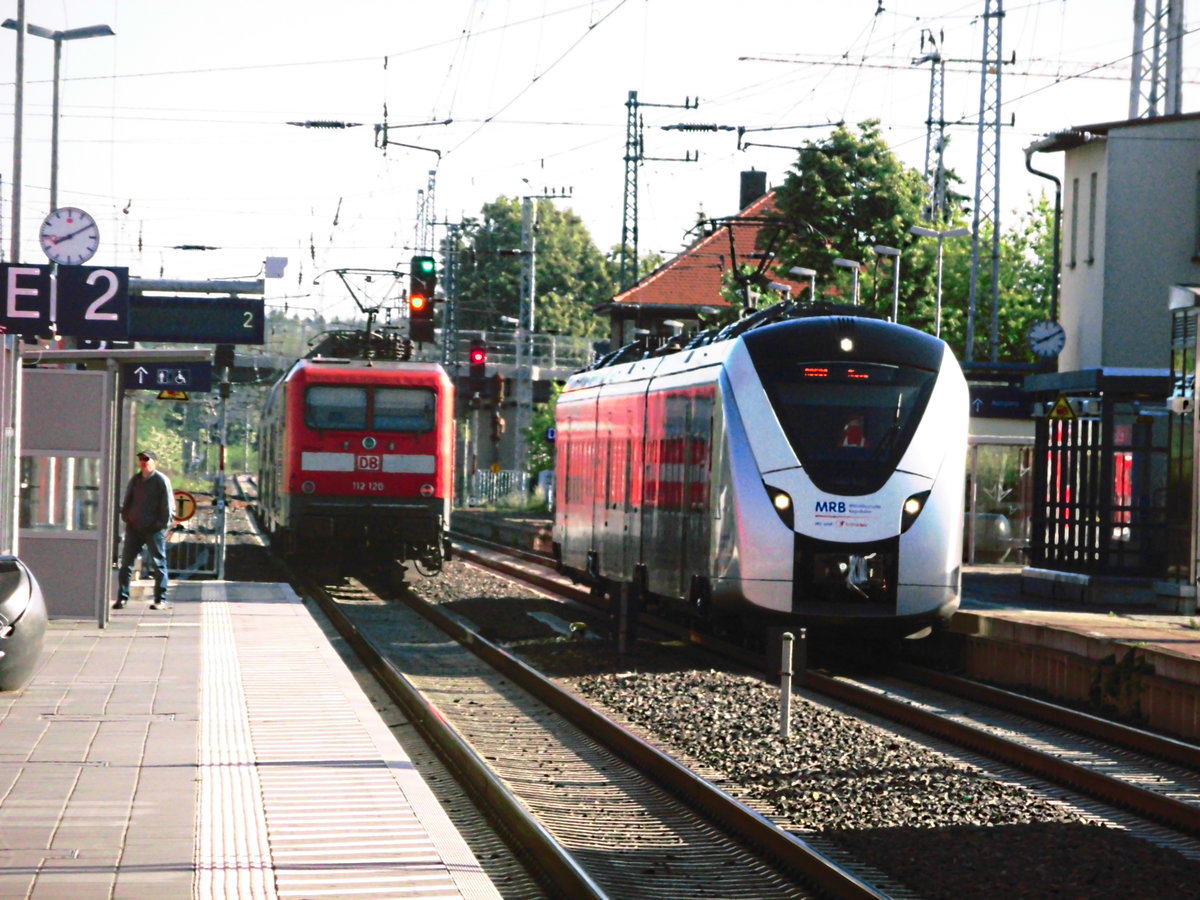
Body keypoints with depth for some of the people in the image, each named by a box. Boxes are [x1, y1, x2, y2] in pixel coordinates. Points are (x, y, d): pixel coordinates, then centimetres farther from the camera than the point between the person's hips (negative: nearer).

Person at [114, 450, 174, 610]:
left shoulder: (161, 480, -3)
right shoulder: (135, 480, 14)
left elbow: (168, 506, -6)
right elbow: (127, 501, 22)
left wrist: (162, 525, -11)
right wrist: (125, 517, 8)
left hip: (154, 529, -5)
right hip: (134, 528, 6)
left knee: (158, 564, 0)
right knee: (126, 562, 2)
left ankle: (161, 600, 4)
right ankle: (122, 597, 5)